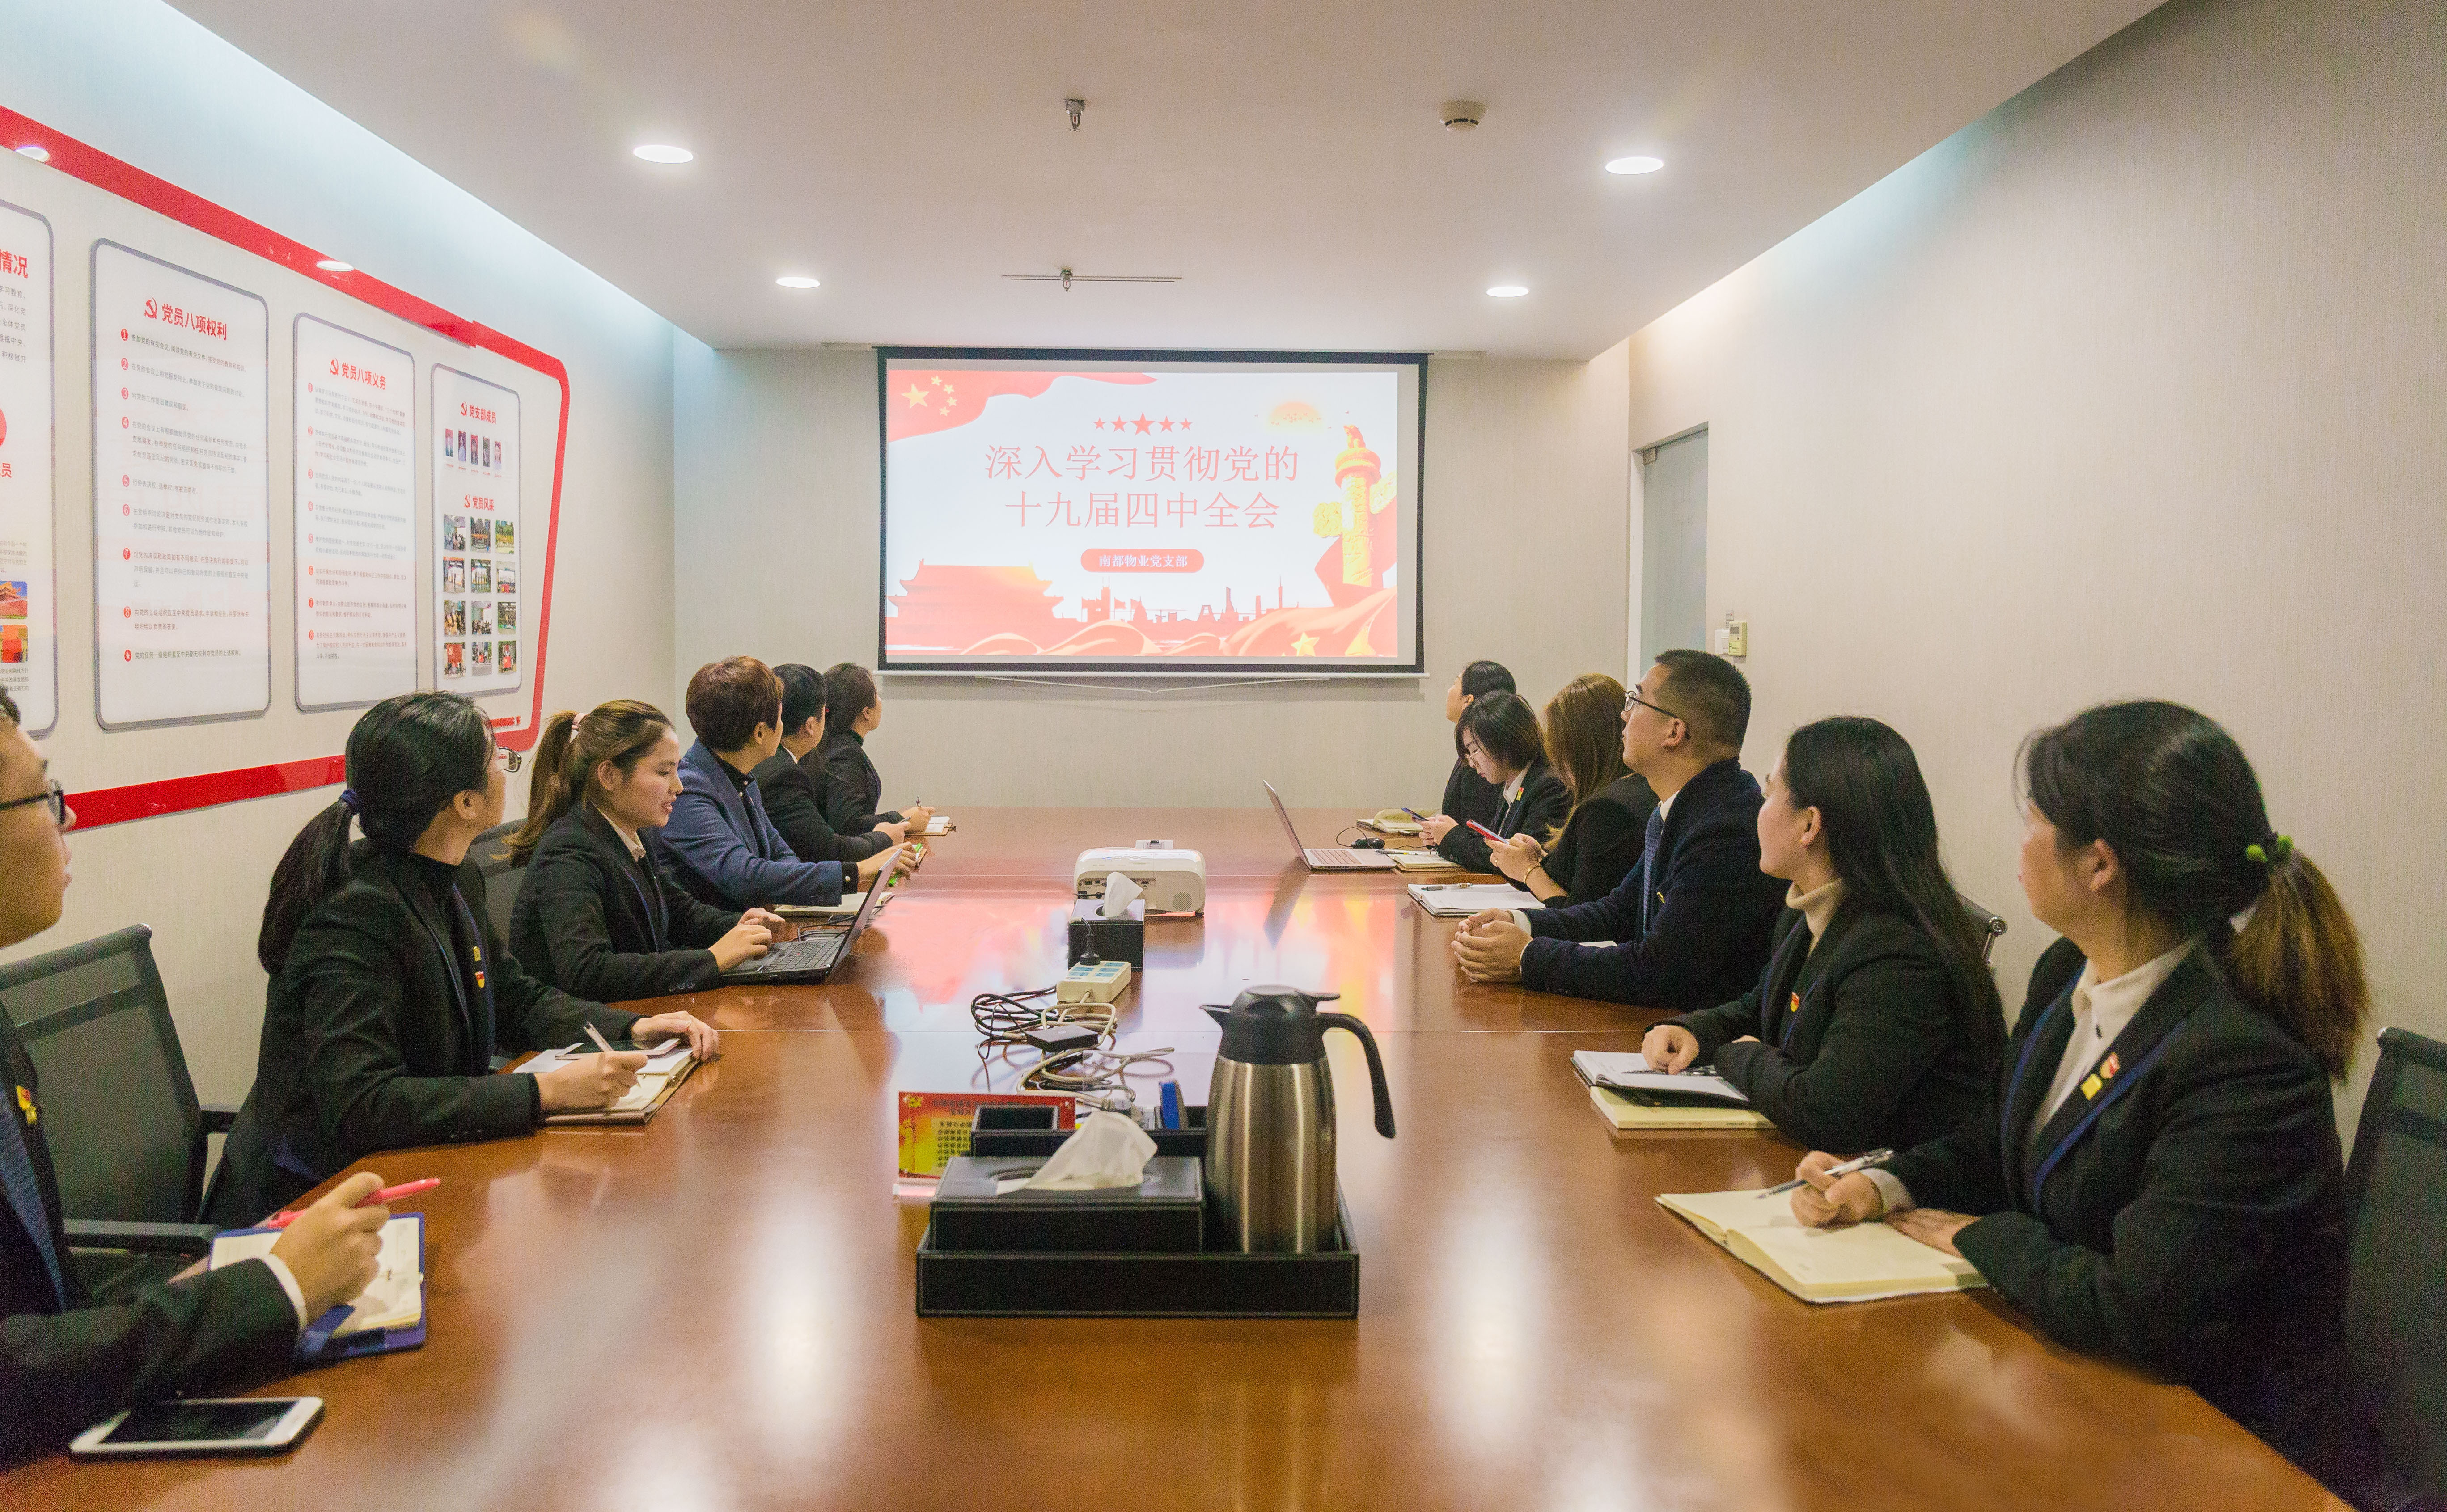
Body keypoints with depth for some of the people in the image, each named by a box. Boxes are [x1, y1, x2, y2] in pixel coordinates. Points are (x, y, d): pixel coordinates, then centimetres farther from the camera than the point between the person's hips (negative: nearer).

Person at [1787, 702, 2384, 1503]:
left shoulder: (2245, 1068, -27)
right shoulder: (2068, 974, 0)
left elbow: (2134, 1313, -30)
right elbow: (1995, 1145, 15)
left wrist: (1979, 1235, -13)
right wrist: (1885, 1189, -3)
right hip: (2072, 1384, 7)